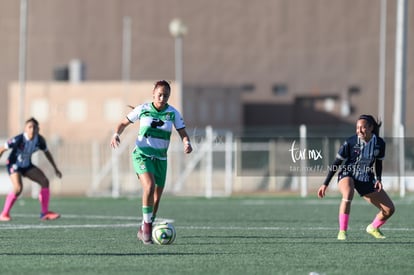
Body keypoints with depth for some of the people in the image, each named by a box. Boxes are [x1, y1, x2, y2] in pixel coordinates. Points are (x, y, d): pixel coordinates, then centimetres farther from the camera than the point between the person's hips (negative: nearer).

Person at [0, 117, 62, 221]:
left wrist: (55, 168, 10)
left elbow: (47, 153, 6)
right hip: (14, 165, -6)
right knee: (18, 188, -27)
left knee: (45, 181, -6)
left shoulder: (40, 140, -14)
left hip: (27, 165, 6)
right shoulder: (18, 139, -30)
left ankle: (45, 213, 3)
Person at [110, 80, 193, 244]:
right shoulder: (143, 109, -4)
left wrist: (187, 143, -28)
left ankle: (143, 231, 25)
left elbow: (182, 132, -6)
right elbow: (124, 123, 6)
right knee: (149, 186, -28)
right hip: (142, 155, -3)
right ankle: (147, 224, -15)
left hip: (160, 158, 3)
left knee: (156, 199, 7)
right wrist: (116, 134, -14)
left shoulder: (173, 113, -2)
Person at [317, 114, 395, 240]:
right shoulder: (350, 143, -18)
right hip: (347, 176, -4)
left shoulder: (380, 143, -8)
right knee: (348, 194, -41)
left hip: (367, 180, 4)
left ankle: (373, 228, 30)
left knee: (389, 209, -1)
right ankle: (342, 232, -32)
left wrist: (378, 180, -6)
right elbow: (336, 163, -9)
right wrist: (325, 184, -10)